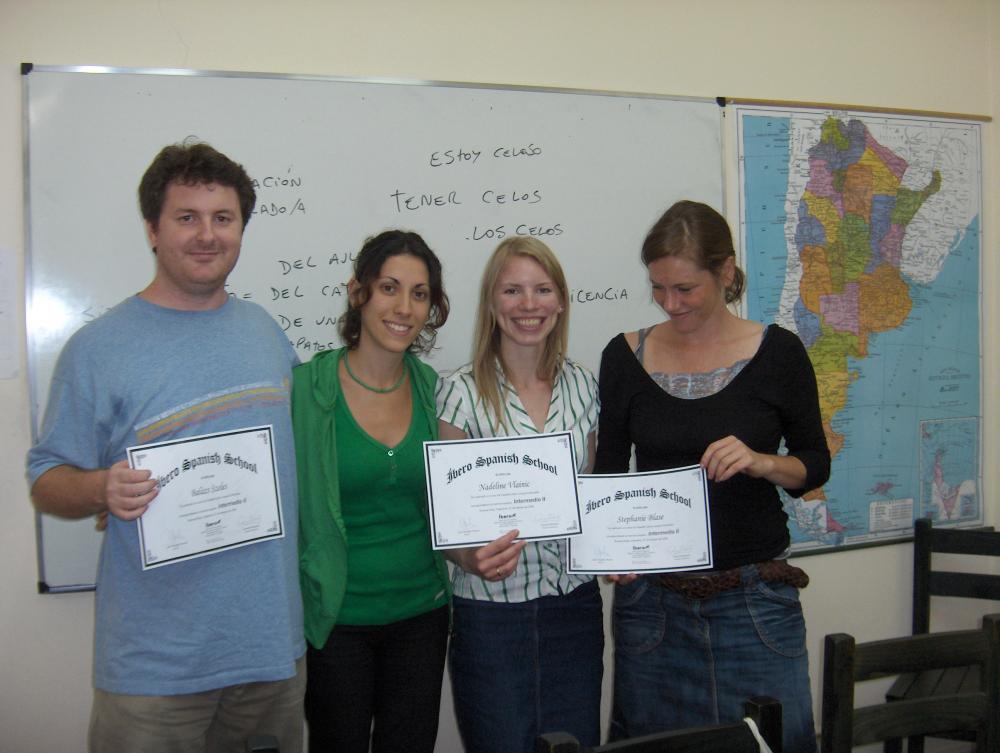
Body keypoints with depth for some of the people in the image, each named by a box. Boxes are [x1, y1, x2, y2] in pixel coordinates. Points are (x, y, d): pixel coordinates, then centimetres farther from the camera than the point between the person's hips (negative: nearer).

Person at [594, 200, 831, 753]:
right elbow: (607, 474, 5)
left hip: (756, 598, -1)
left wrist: (762, 463, -17)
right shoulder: (625, 358, 0)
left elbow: (816, 464, 4)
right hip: (651, 598, 2)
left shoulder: (776, 352, -4)